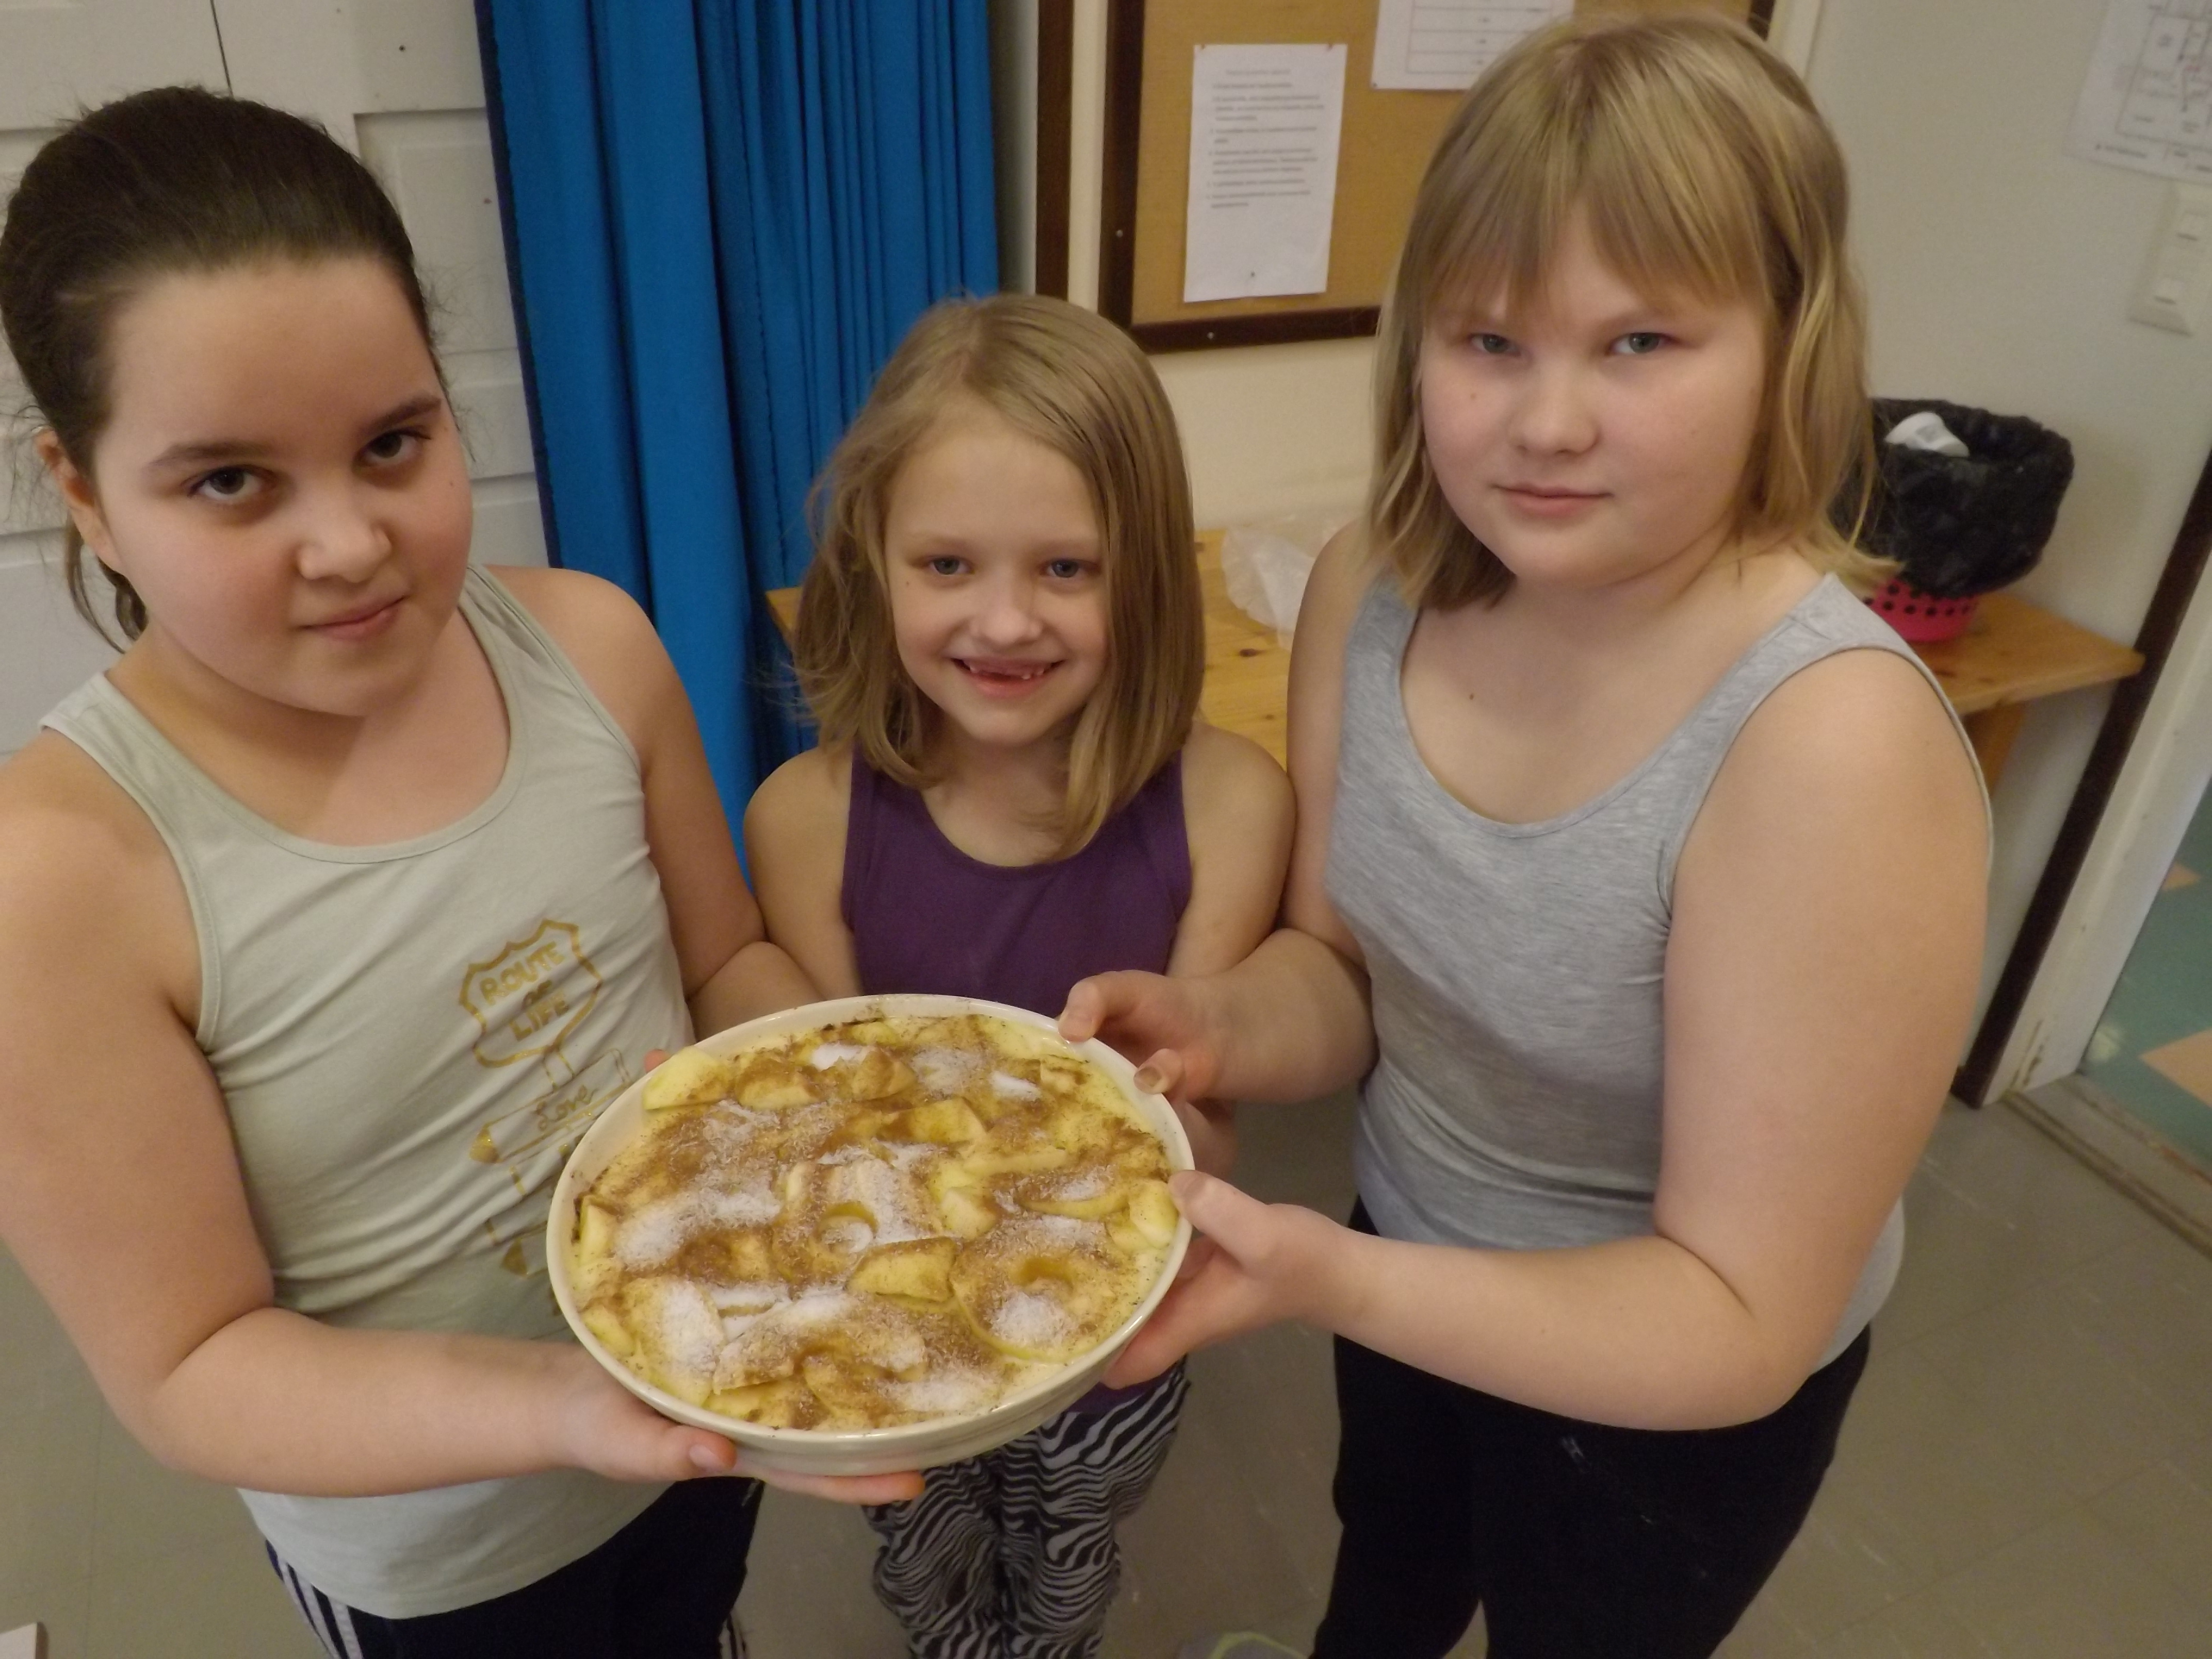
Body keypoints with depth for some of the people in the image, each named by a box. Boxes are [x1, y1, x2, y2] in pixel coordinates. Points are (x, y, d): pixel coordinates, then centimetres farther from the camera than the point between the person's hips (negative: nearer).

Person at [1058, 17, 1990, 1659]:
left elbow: (1740, 1317, -29)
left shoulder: (1832, 746, -36)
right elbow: (1344, 968, -7)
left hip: (1676, 1390, -5)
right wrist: (1222, 1025, -29)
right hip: (1419, 1261, 5)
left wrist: (1331, 1286, -43)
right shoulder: (1375, 590, -18)